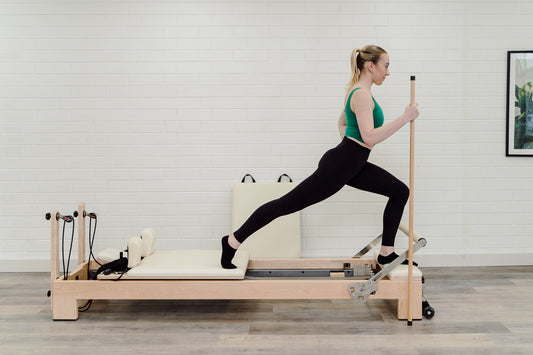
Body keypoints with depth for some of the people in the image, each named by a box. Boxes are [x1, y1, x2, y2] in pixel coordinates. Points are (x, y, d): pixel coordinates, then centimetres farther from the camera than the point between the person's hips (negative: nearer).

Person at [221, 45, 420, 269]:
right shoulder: (362, 95, -16)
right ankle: (233, 241, 4)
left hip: (353, 166, 11)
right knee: (288, 203, -6)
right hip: (338, 166, -10)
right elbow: (370, 138, -27)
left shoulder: (356, 91, 15)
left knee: (400, 191, 11)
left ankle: (387, 253, 17)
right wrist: (405, 118, -23)